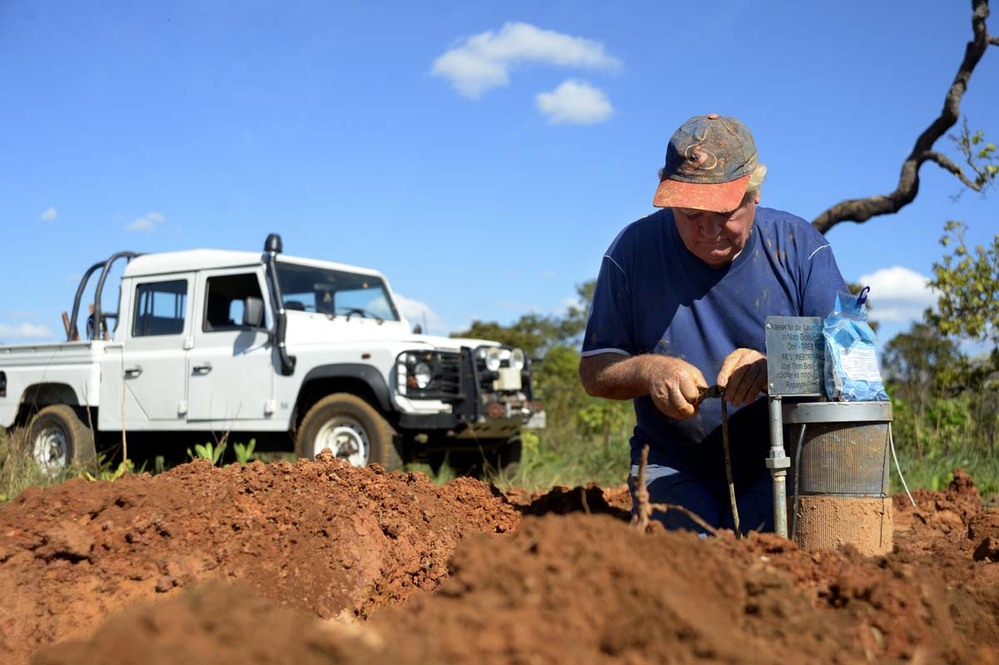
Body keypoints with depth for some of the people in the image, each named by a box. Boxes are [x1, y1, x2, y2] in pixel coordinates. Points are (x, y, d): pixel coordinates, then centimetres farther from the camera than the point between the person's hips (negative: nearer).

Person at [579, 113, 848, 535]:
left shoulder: (799, 246, -3)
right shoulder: (633, 251, -4)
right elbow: (593, 370, -1)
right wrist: (648, 370, -23)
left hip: (779, 464, 1)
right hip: (674, 466, 0)